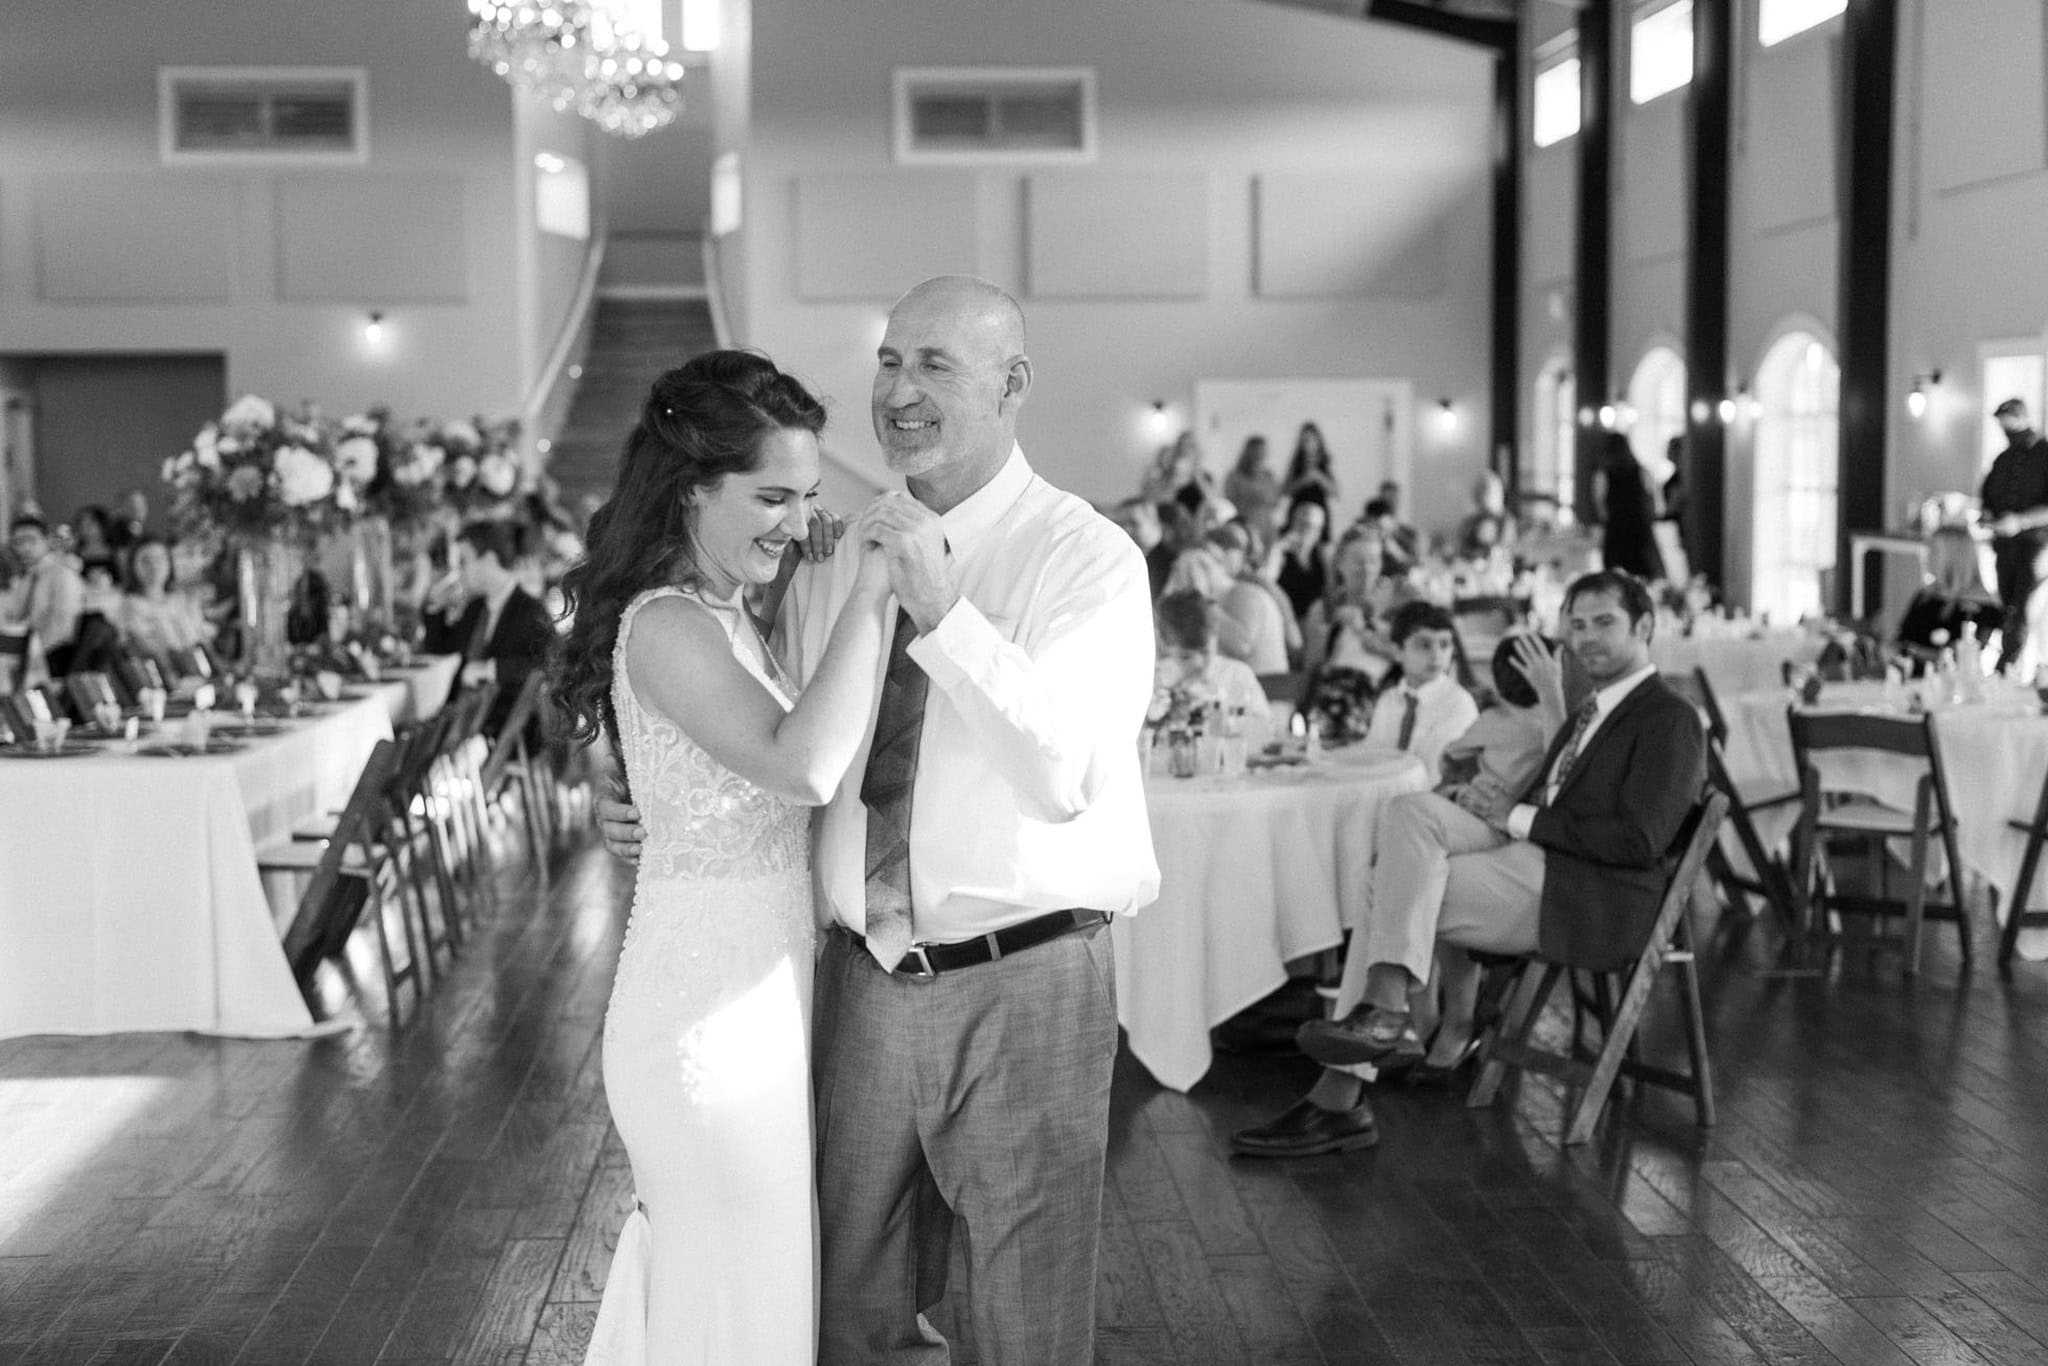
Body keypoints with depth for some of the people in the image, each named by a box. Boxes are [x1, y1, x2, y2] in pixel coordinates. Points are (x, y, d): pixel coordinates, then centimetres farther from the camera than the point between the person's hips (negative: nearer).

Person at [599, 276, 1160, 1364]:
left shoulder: (1088, 559, -10)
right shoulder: (831, 559, 7)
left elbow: (1062, 775, -23)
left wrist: (944, 612, -29)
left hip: (1023, 986, -5)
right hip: (863, 980, 5)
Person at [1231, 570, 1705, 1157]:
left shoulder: (1670, 719, -4)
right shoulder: (1591, 712, 26)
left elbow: (1639, 840, -16)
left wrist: (1519, 817, -12)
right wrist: (1501, 804, -2)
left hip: (1590, 897, -9)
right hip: (1530, 856, 9)